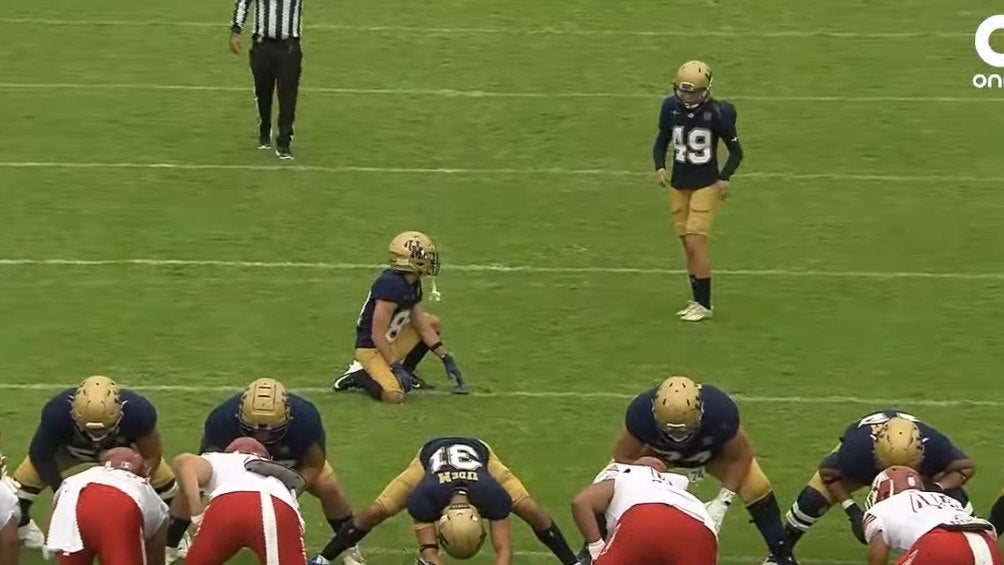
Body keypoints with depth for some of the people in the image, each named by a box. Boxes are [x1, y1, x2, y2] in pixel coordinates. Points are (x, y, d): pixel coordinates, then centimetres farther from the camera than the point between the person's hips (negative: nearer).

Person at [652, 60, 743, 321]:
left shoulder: (716, 113, -15)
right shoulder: (672, 109, -4)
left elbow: (736, 151, -5)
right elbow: (662, 142, 10)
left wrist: (725, 177, -19)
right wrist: (660, 167, -7)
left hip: (706, 185, -5)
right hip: (679, 185, 5)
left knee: (696, 244, -10)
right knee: (689, 247, 9)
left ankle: (704, 305, -1)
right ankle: (697, 300, 19)